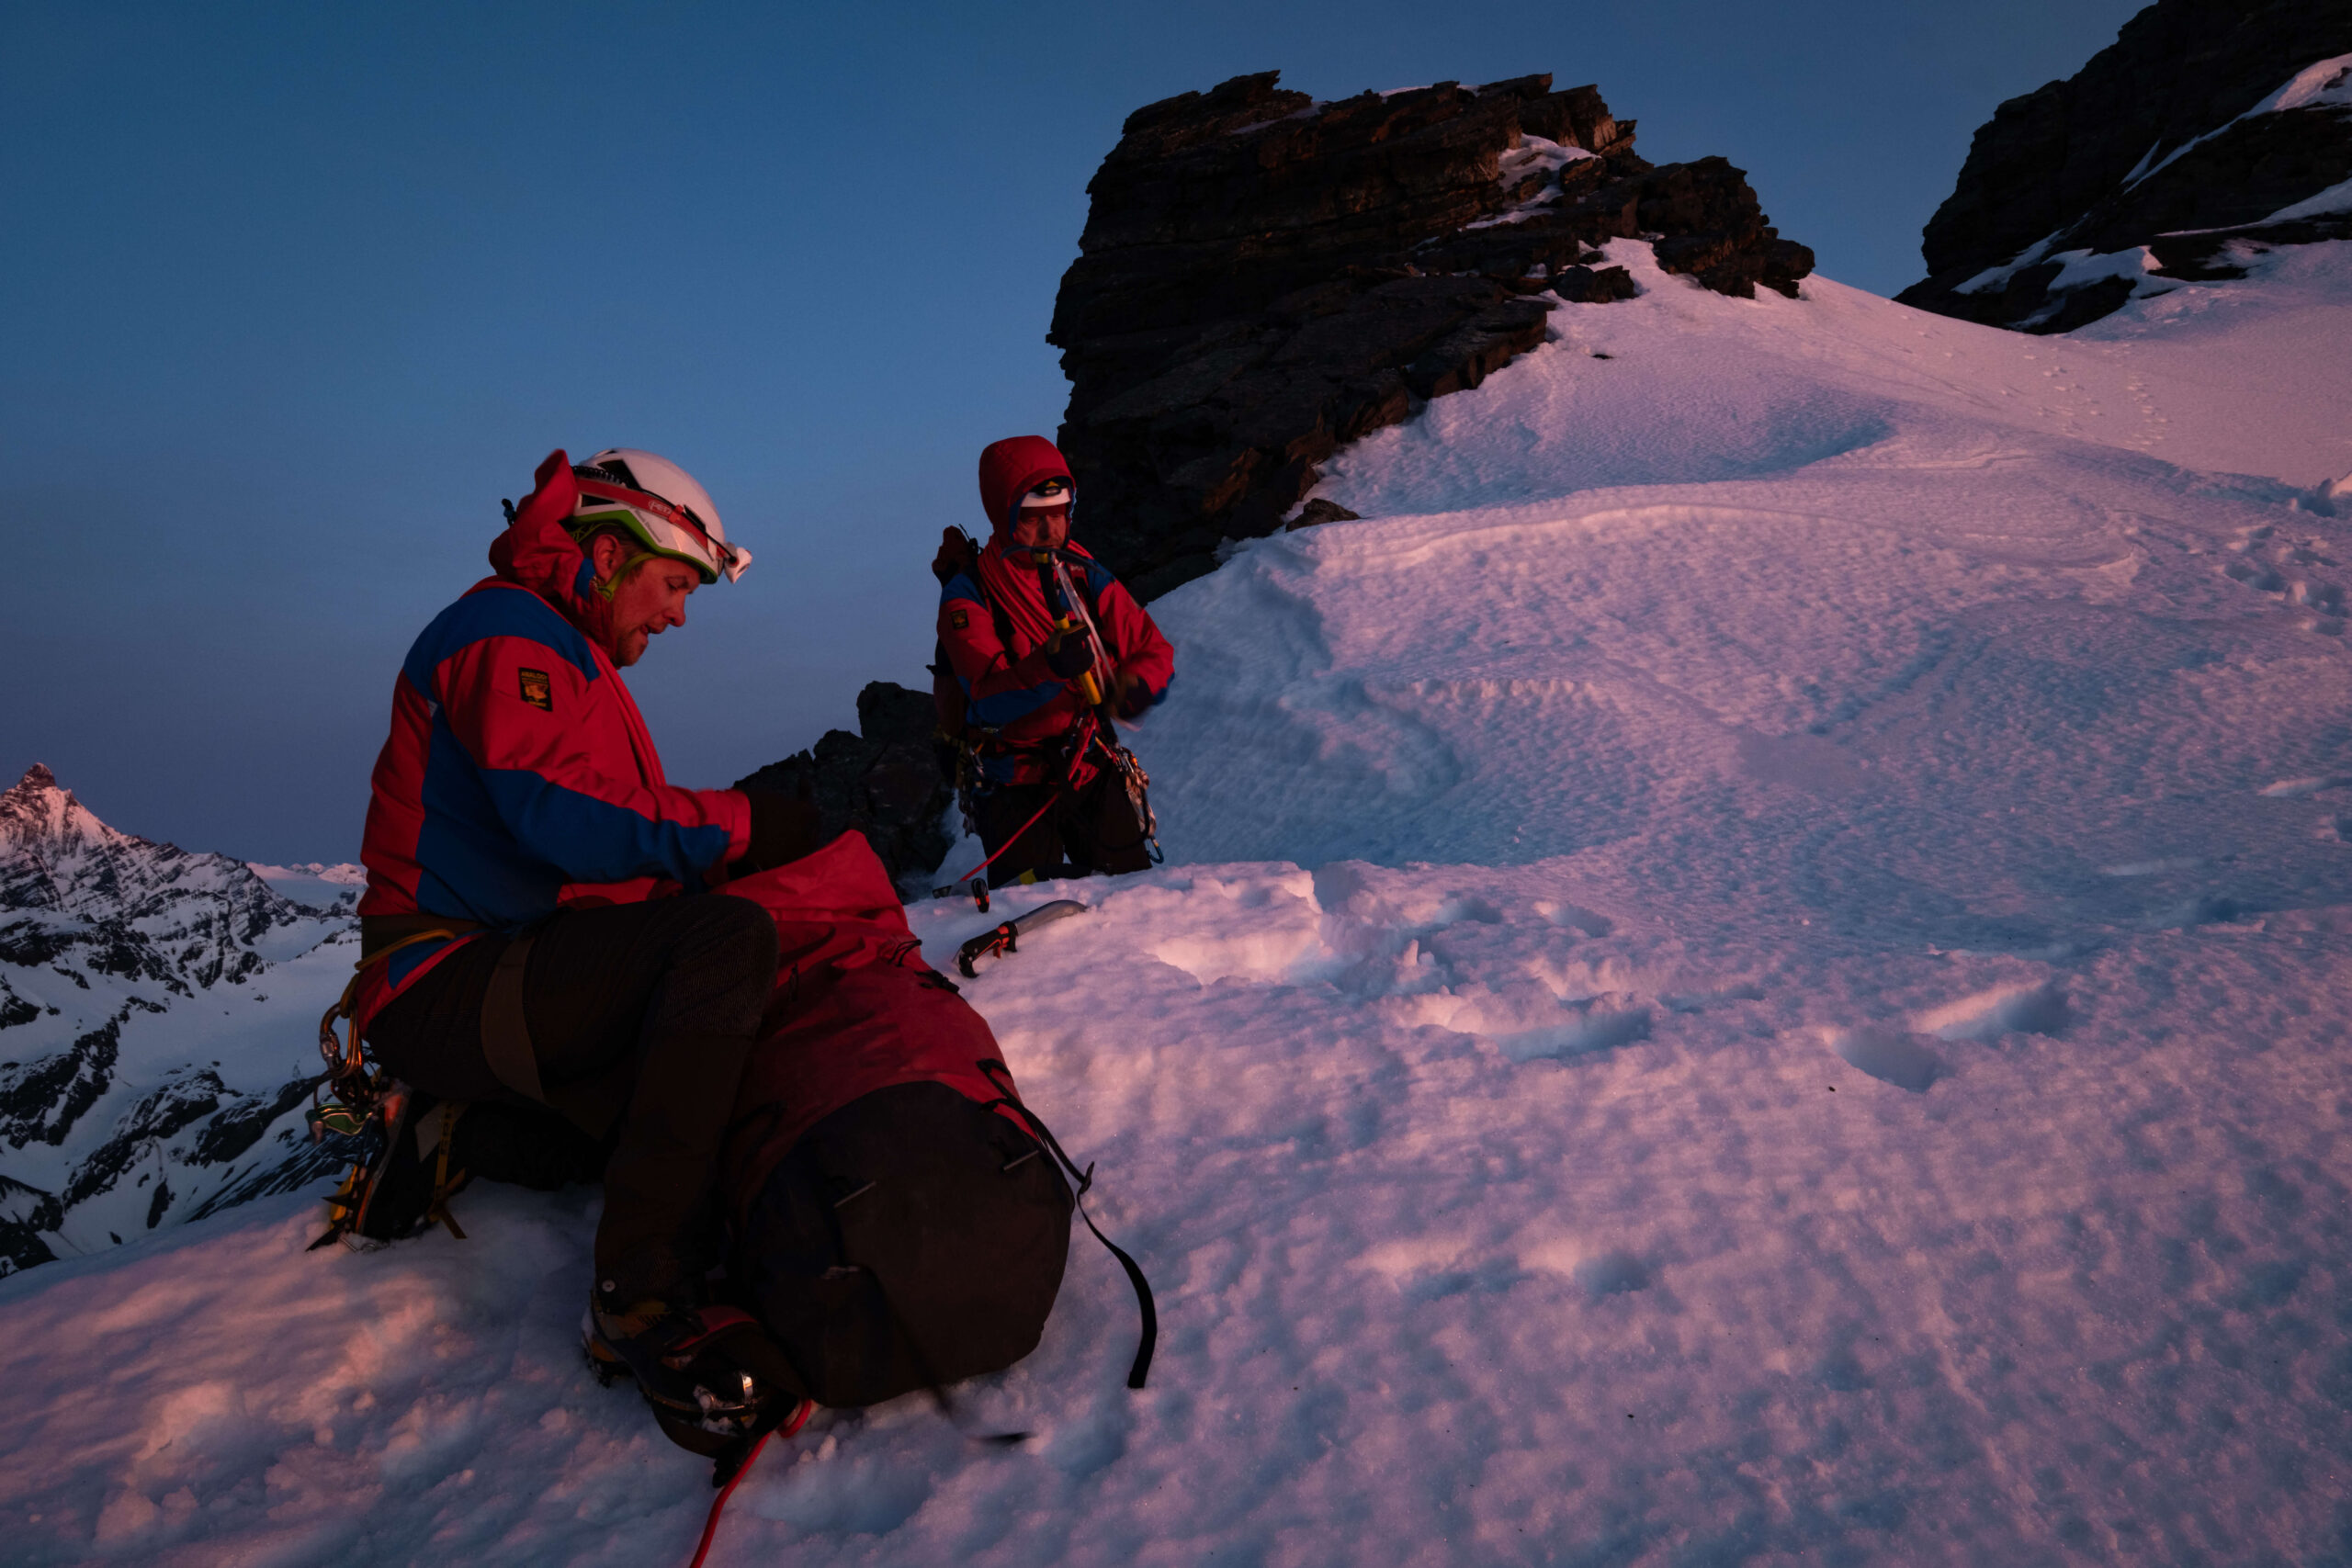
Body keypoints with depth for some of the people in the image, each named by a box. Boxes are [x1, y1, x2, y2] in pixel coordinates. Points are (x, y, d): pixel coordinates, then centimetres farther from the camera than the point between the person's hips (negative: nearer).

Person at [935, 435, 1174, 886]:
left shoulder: (1087, 576, 2)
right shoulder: (966, 596, -11)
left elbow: (1155, 652, 2)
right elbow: (989, 701, -21)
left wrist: (1132, 688, -20)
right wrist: (1048, 668, -39)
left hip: (1091, 769, 4)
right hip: (1014, 787, -3)